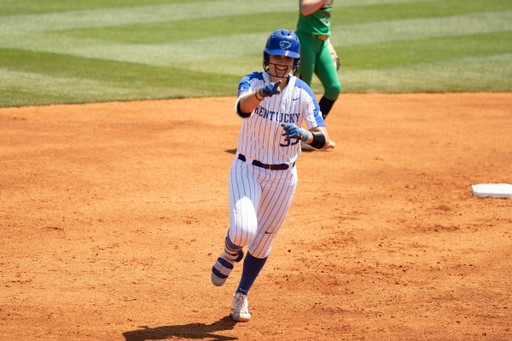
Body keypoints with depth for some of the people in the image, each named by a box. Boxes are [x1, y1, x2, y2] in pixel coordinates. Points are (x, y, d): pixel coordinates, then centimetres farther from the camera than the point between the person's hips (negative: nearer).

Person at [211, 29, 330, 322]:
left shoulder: (303, 93, -9)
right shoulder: (253, 82, -13)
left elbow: (324, 139, -17)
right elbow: (243, 107, -38)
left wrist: (305, 134, -38)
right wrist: (262, 93, -59)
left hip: (283, 177, 2)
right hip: (247, 169, -2)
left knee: (262, 243, 10)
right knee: (243, 230, -23)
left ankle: (242, 296, 34)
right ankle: (231, 254, 14)